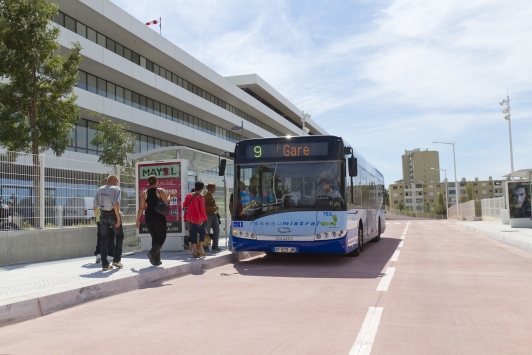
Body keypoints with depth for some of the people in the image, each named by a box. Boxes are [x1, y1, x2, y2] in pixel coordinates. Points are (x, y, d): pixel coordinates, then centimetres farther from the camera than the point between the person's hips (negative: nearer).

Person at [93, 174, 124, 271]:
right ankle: (116, 260, 7)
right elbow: (116, 204, -20)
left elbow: (95, 205, 6)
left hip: (103, 215, 4)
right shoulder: (116, 189, -8)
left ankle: (105, 264, 8)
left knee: (103, 239, 9)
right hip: (113, 214, -4)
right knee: (119, 236, 14)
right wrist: (118, 218, -18)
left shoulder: (100, 189, 7)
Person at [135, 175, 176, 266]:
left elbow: (141, 208, 1)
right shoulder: (161, 191, -5)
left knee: (154, 238, 15)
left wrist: (138, 220, 5)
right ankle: (153, 252, -20)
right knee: (161, 237, 7)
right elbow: (166, 202, -11)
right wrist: (169, 196, 8)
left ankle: (156, 260, 13)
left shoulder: (145, 193, 5)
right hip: (159, 217, -4)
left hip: (148, 218, 4)